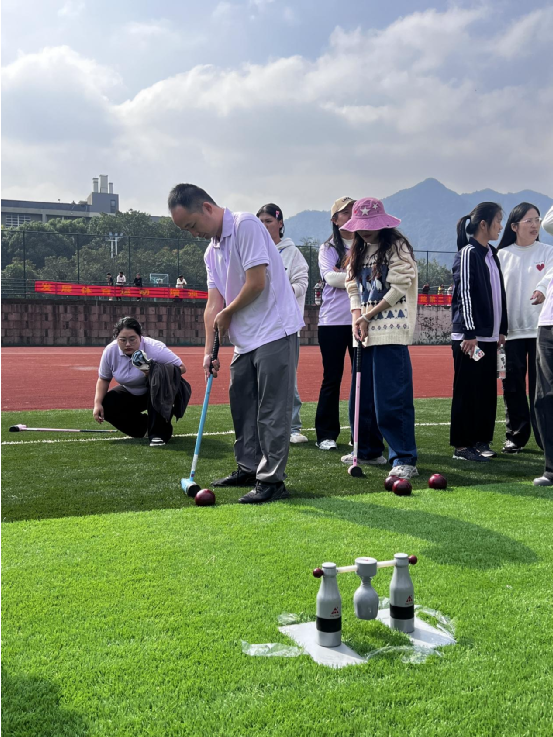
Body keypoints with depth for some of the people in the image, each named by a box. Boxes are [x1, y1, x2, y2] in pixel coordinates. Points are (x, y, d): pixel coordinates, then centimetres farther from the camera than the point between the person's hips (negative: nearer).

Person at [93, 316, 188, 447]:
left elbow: (181, 368, -28)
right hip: (130, 395, 4)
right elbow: (103, 379, -3)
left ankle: (159, 432, -29)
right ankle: (146, 427, 0)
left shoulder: (154, 348, -30)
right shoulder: (110, 351, -18)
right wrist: (97, 403, -17)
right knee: (106, 406, -19)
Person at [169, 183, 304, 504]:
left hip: (275, 330, -9)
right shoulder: (211, 252, 14)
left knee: (272, 410, -7)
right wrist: (210, 349, 2)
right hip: (245, 339, 9)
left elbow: (257, 282, -18)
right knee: (242, 403, 14)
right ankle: (249, 468, 26)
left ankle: (272, 480, -3)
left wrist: (227, 313, -4)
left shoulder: (246, 225, -12)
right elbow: (214, 303, 10)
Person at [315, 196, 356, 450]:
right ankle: (326, 435, 9)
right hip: (333, 321, -1)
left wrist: (344, 276, -10)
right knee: (332, 378, 2)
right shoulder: (328, 248, 7)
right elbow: (330, 278, -9)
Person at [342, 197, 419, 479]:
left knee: (392, 398, -12)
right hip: (364, 332, 7)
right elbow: (353, 287, 15)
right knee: (362, 395, 10)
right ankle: (369, 450, 24)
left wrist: (369, 316, -8)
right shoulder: (358, 251, 18)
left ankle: (404, 459, -9)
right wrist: (357, 318, -2)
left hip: (391, 332, -7)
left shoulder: (397, 246, -3)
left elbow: (399, 288, -10)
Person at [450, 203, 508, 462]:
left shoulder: (492, 254, 15)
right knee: (467, 391, -3)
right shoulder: (468, 253, -10)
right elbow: (464, 294, -15)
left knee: (487, 390, 10)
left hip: (489, 335, 8)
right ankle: (462, 445, 4)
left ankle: (480, 440, 18)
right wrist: (469, 334, -18)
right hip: (470, 336, -8)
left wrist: (501, 329, 17)